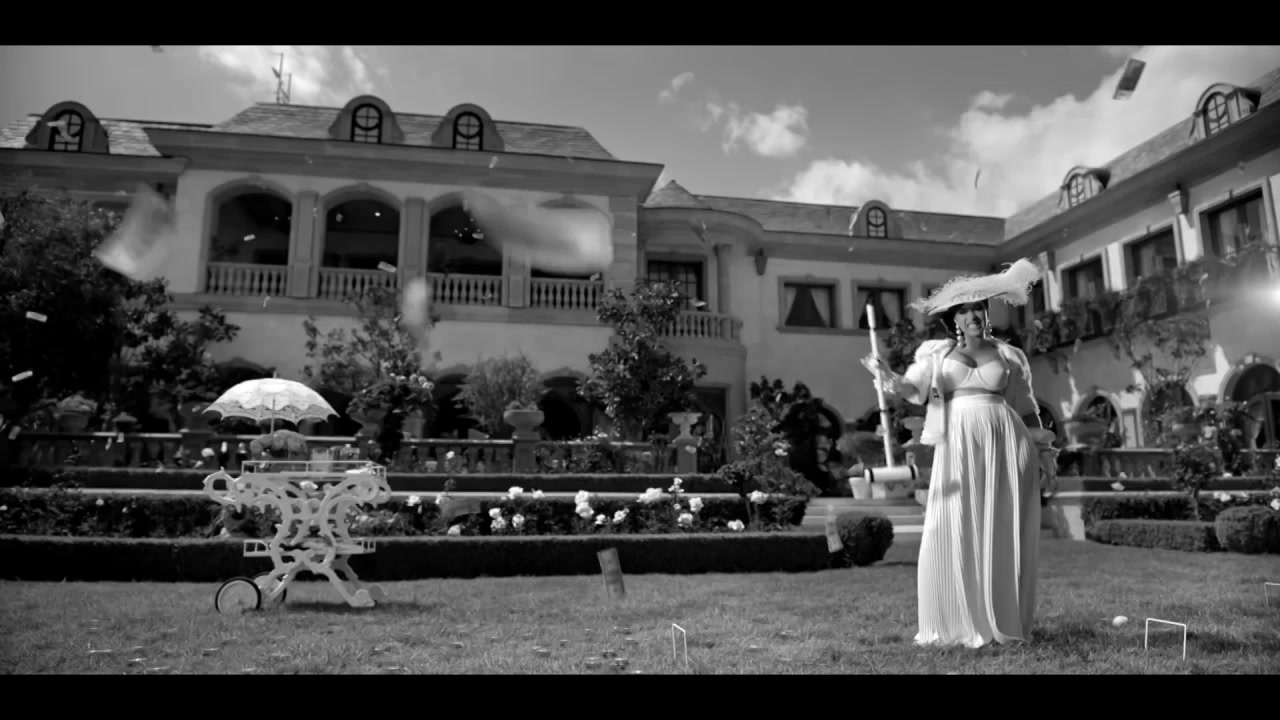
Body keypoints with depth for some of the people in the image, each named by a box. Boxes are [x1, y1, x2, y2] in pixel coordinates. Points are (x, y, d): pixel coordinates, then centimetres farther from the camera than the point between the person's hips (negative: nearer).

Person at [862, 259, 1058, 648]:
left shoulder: (1009, 356, 14)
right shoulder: (938, 354, 12)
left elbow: (1027, 410, 16)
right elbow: (913, 388, -1)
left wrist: (1042, 451, 10)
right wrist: (886, 376, -22)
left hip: (1003, 446, 1)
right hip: (958, 446, 0)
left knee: (1002, 536, 1)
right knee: (953, 532, -6)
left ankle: (1003, 622, 11)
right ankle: (957, 623, 3)